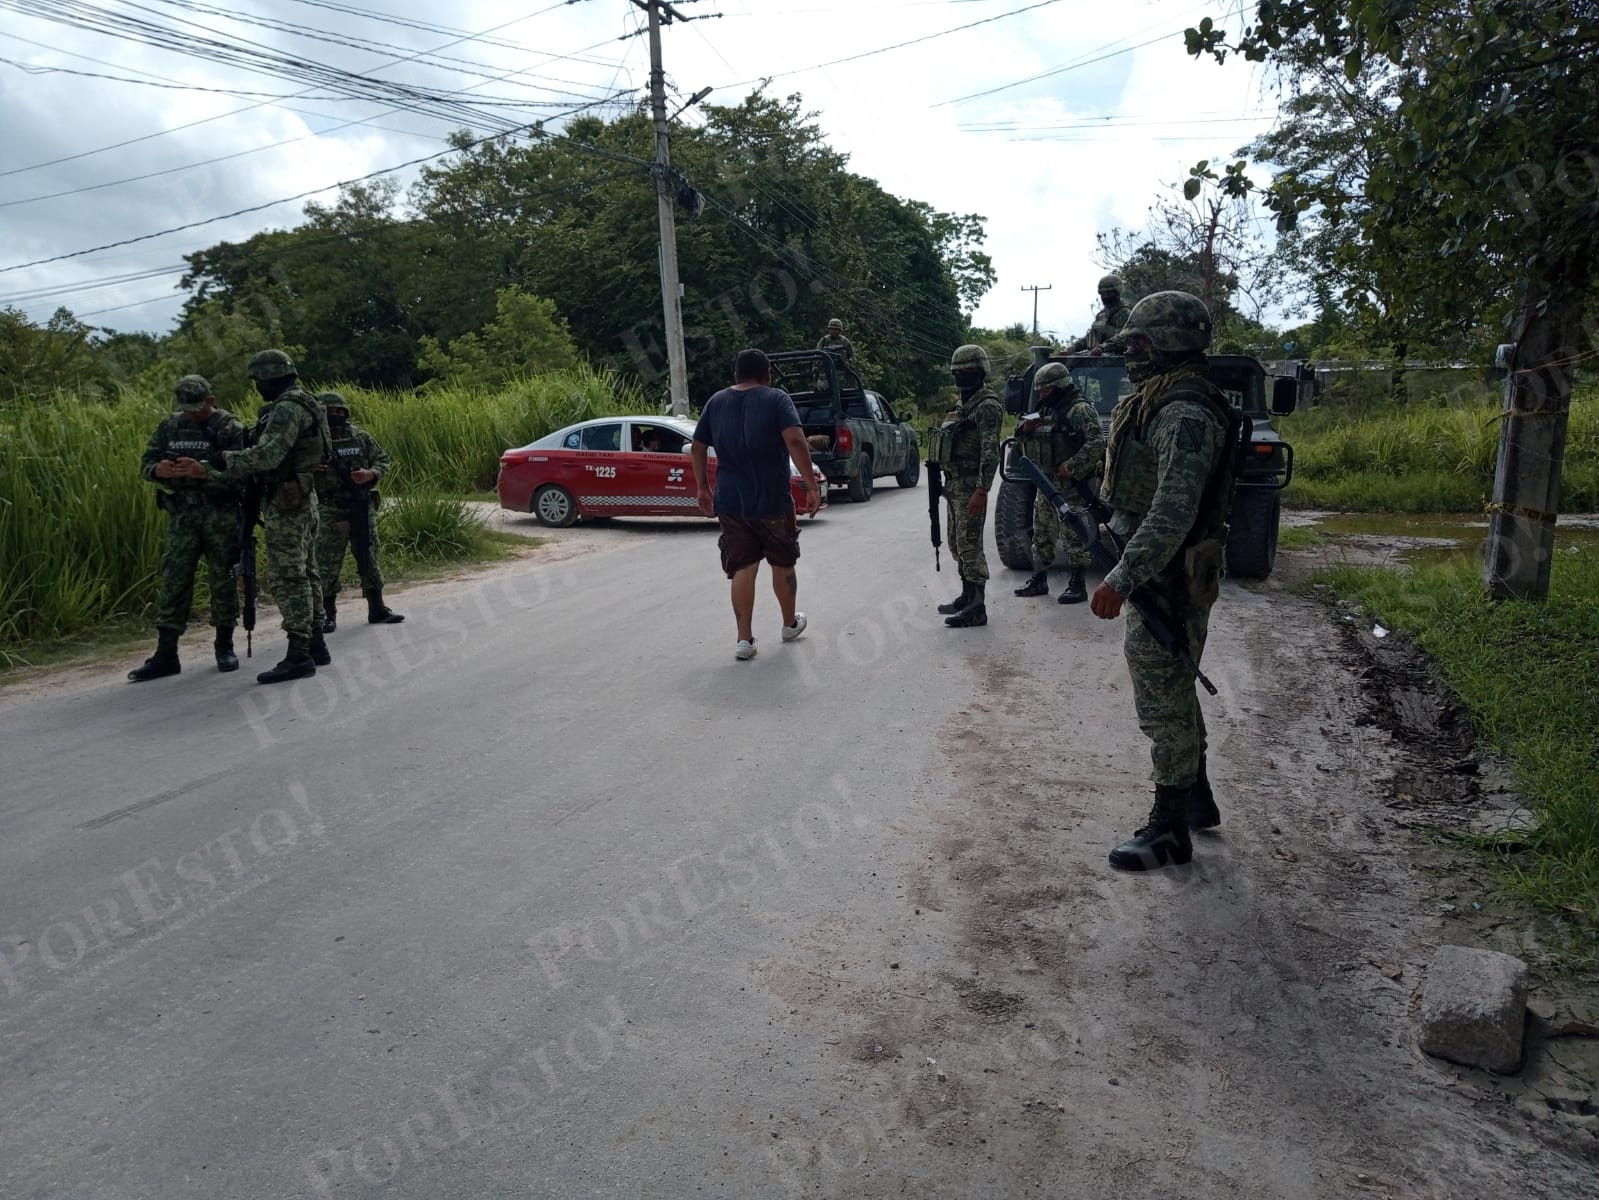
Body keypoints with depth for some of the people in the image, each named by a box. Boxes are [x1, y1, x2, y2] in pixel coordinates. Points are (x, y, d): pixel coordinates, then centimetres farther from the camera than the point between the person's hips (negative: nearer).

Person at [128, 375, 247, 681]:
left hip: (221, 515, -4)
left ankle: (225, 647, 18)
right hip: (182, 514, 4)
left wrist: (203, 470, -30)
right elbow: (146, 462, 11)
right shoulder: (169, 426, 10)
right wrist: (158, 469, -13)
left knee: (223, 580, 4)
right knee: (174, 580, 1)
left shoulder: (231, 427, -5)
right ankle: (165, 654, 5)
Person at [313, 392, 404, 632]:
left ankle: (377, 609, 19)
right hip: (330, 512, -3)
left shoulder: (360, 437, 7)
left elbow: (382, 459, 10)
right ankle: (328, 615, 10)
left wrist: (370, 474, -9)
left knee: (369, 558, 10)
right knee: (328, 564, 1)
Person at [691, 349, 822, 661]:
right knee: (783, 563, 16)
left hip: (730, 502, 3)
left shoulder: (716, 402, 7)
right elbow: (795, 441, -20)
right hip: (773, 501, -2)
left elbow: (697, 448, 10)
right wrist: (811, 484, -18)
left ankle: (744, 640, -1)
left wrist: (703, 487, 20)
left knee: (743, 569, 4)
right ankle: (790, 624, 32)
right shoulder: (776, 398, -6)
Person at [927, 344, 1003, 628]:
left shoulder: (987, 406, -12)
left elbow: (990, 452, -20)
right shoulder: (964, 405, 18)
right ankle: (967, 596, 25)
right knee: (957, 544, 15)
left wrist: (981, 492, -26)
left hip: (971, 487, -10)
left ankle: (976, 608, -8)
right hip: (954, 484, 10)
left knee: (970, 545, -10)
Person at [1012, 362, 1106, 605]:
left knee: (1074, 535, -3)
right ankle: (1039, 580, 23)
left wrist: (1071, 466, -24)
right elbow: (1029, 446, 22)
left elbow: (1097, 442, -22)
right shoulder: (1047, 411, 15)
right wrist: (1026, 430, 0)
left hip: (1071, 485, -9)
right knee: (1041, 533, 13)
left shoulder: (1080, 409, -12)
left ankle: (1078, 585, 3)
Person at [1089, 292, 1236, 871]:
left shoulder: (1186, 416, -21)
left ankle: (1170, 828, 10)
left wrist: (1120, 579, -32)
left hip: (1167, 580, -11)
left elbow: (1173, 514, -29)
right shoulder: (1163, 404, 13)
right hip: (1161, 573, 11)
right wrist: (1127, 569, 22)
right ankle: (1196, 799, 36)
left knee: (1164, 704, -2)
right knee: (1175, 694, 21)